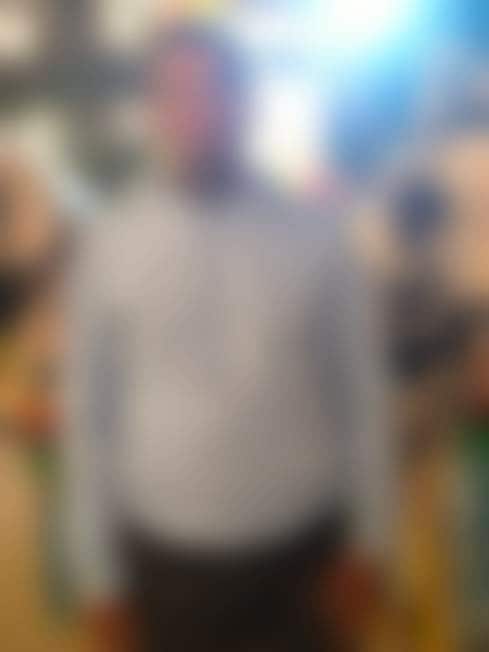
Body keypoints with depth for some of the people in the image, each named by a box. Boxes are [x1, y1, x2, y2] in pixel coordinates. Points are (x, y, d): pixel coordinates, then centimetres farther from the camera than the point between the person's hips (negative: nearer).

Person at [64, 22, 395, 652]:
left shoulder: (314, 238, -5)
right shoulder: (110, 248, -6)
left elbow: (357, 390, 2)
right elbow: (91, 411, -1)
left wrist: (371, 538, 6)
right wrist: (99, 573, 2)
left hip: (301, 548, 1)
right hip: (168, 555, 0)